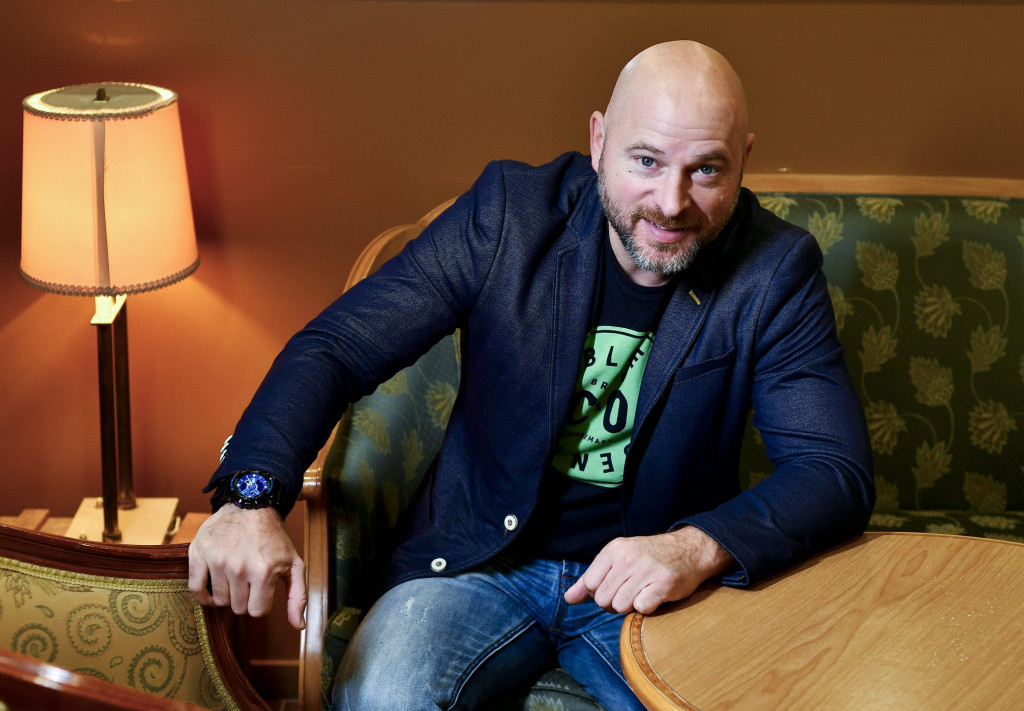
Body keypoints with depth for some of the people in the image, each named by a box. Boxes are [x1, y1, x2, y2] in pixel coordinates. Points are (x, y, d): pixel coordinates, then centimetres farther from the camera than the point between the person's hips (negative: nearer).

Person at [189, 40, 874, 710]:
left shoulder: (777, 269, -9)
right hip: (480, 557, -1)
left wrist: (700, 547, -31)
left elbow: (839, 469, -11)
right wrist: (253, 495, -29)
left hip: (657, 578, 2)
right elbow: (334, 348, -10)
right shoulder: (509, 211, -9)